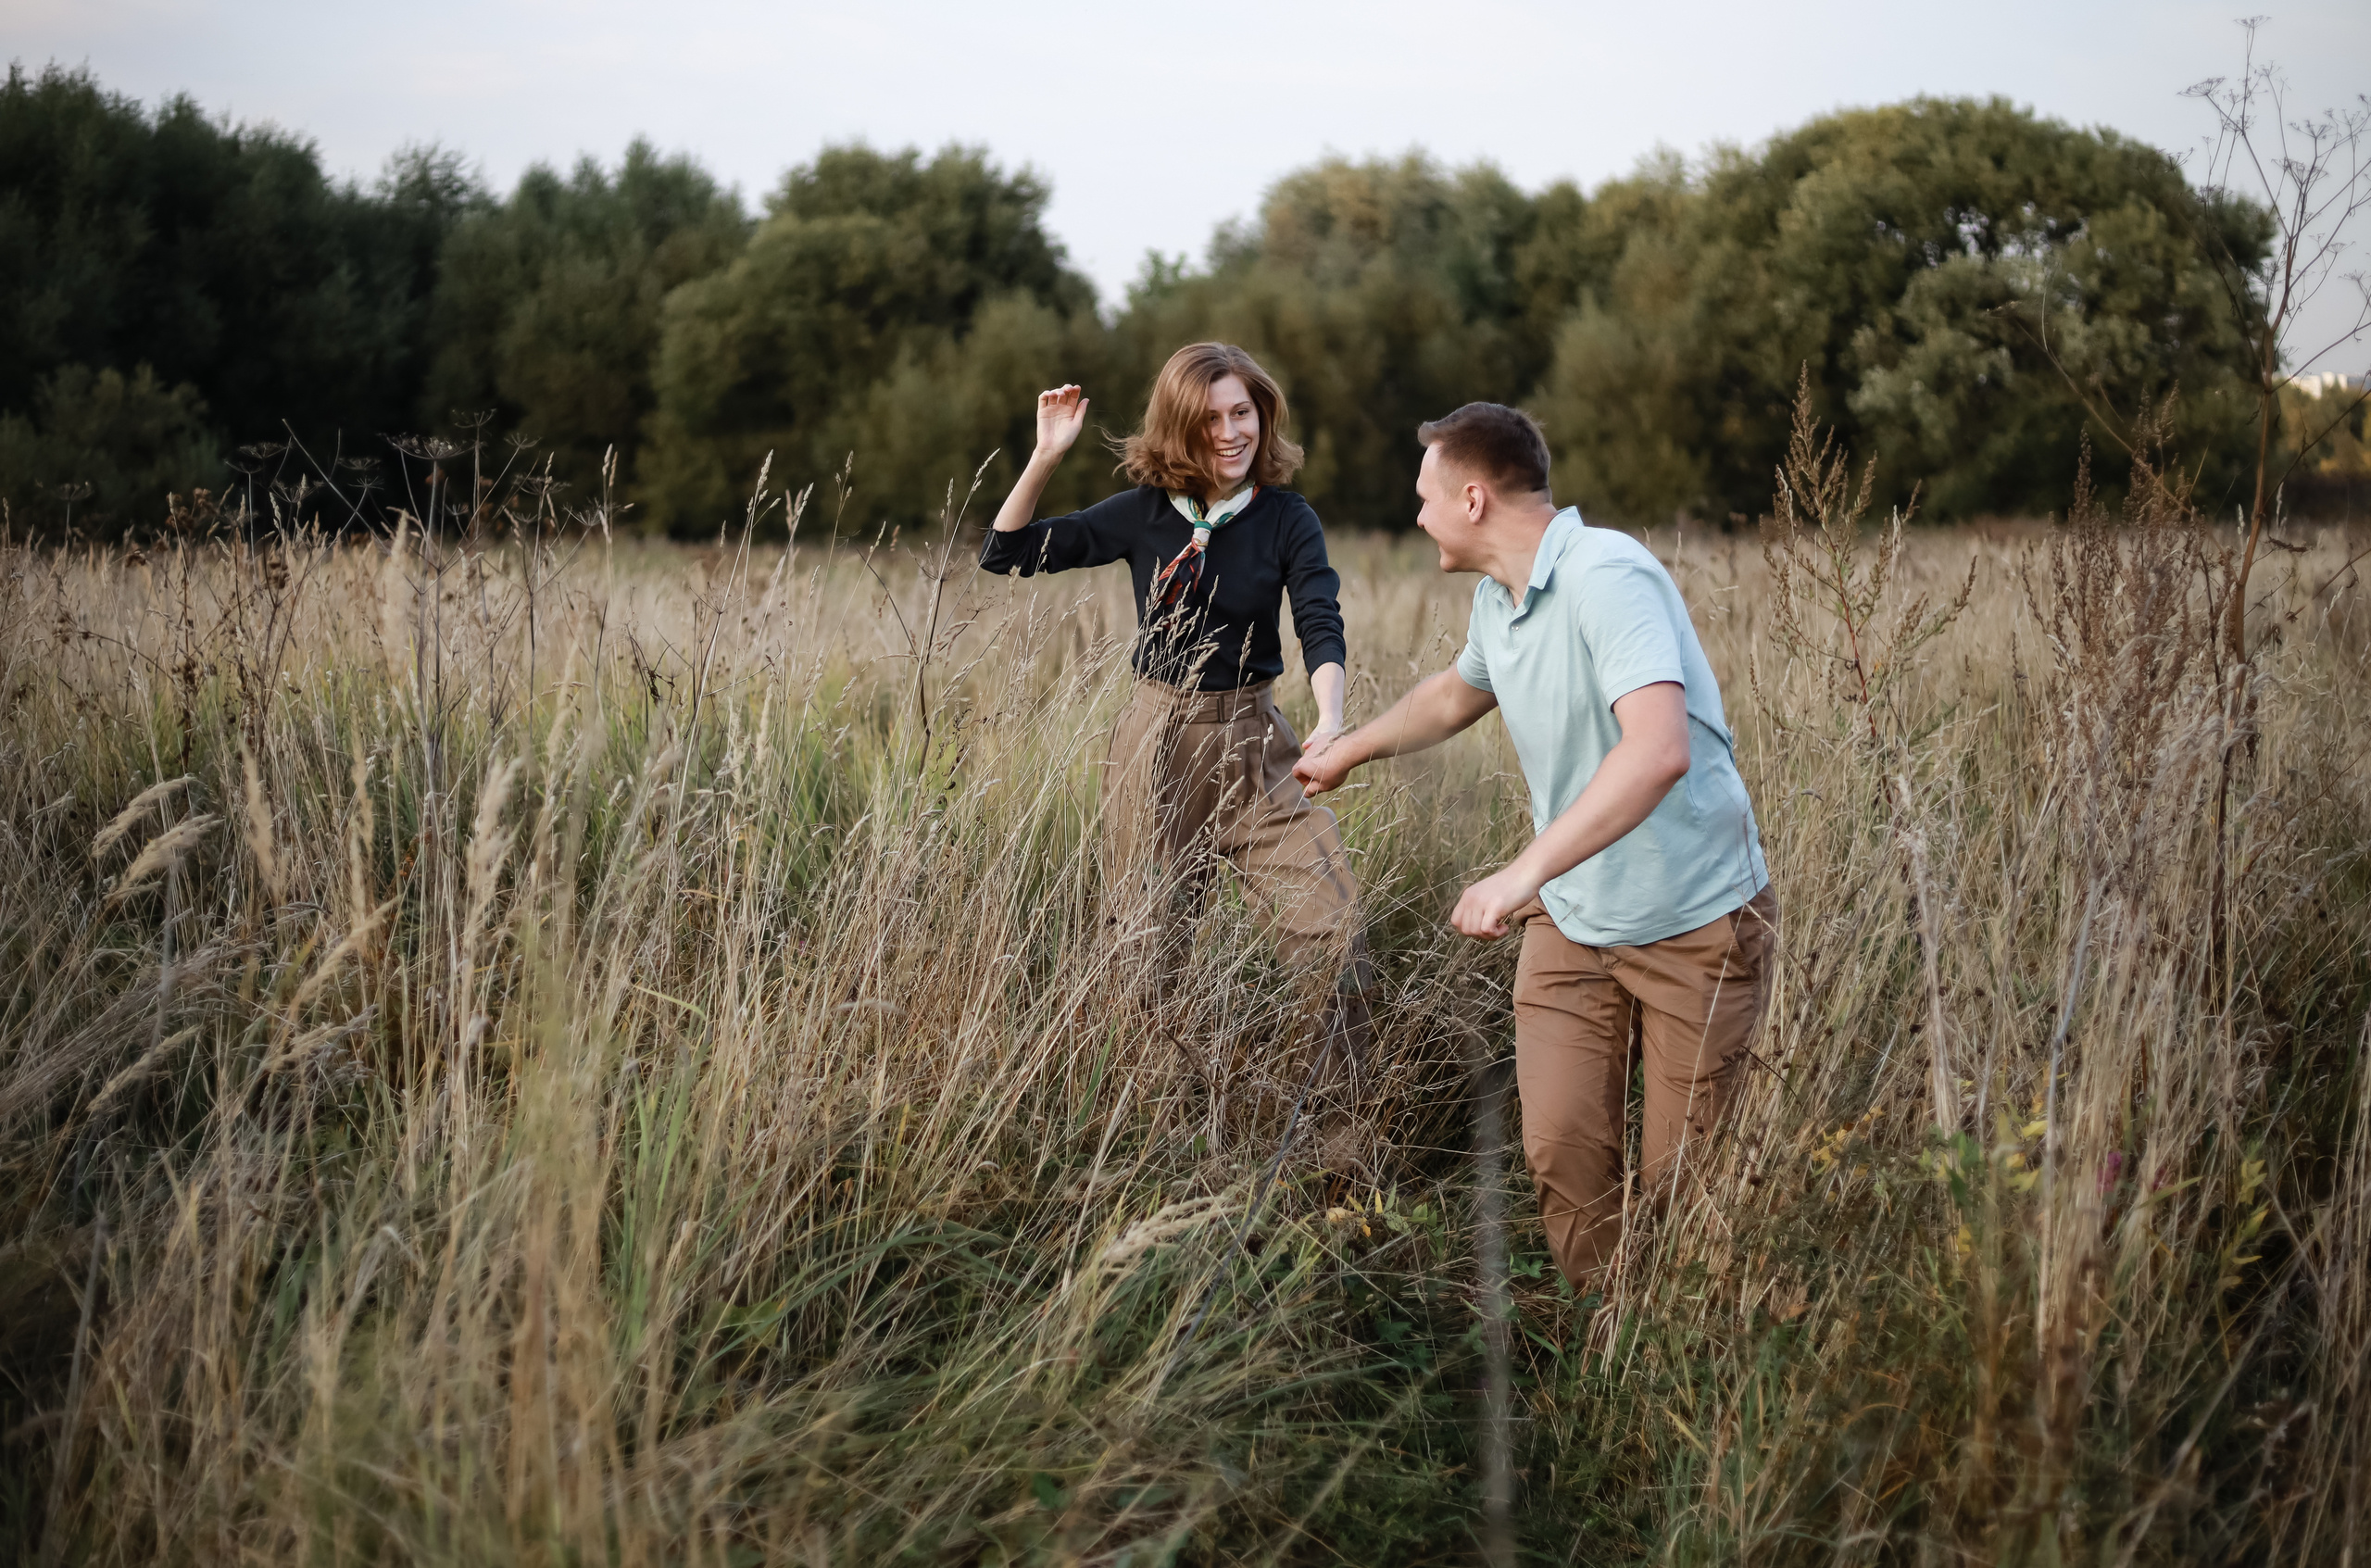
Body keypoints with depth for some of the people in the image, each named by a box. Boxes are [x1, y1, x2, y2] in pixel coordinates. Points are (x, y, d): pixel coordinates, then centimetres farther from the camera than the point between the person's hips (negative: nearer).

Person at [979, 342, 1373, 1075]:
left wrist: (1330, 722, -34)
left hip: (1254, 744, 0)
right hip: (1158, 740, 0)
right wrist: (1046, 455, -14)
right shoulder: (1145, 513, -2)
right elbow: (1006, 554, -1)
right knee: (1151, 940, 8)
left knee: (1334, 928, -11)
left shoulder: (1288, 520, -3)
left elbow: (1320, 627, -15)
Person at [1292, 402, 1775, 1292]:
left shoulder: (1607, 578, -23)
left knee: (1679, 1177, 1)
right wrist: (1350, 751, 40)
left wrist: (1526, 870, -43)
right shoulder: (1496, 597, 5)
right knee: (1562, 1151, 0)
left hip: (1696, 926, -7)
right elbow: (1458, 693, 30)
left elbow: (1659, 749, -39)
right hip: (1570, 921, 7)